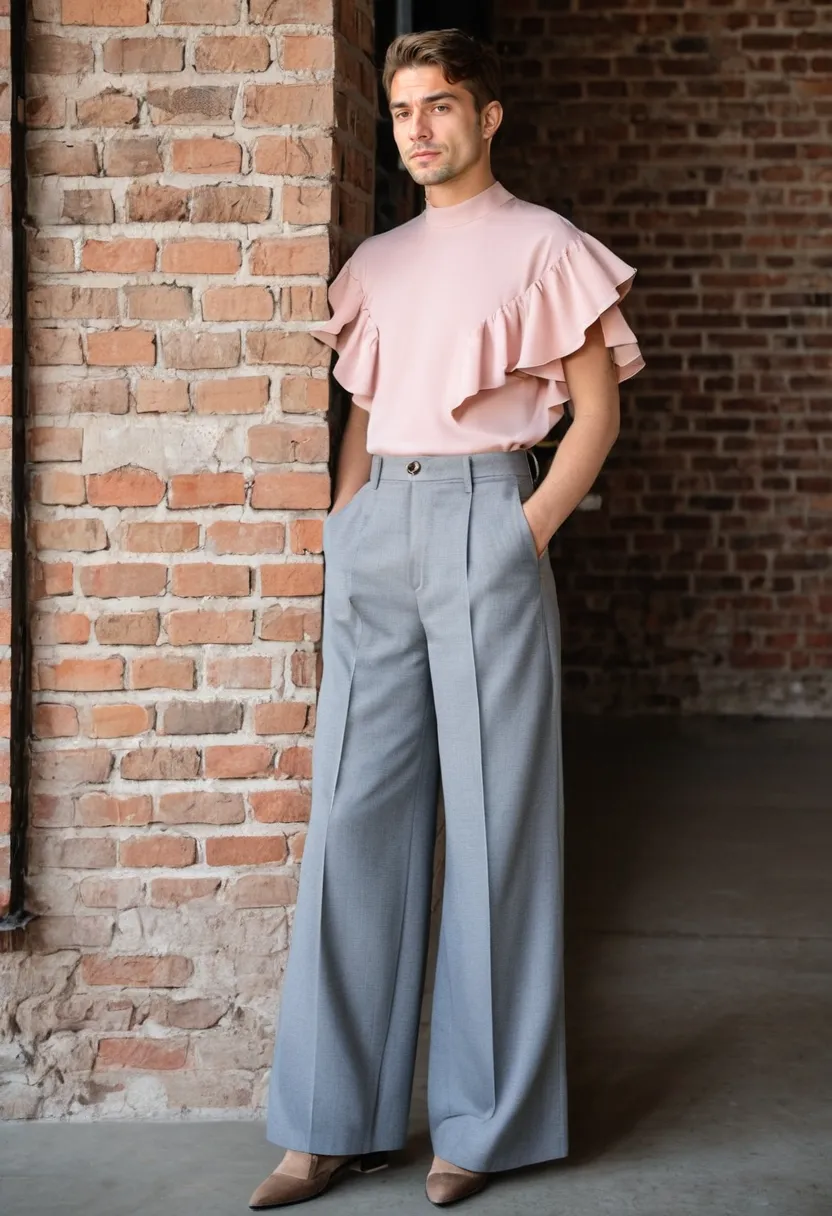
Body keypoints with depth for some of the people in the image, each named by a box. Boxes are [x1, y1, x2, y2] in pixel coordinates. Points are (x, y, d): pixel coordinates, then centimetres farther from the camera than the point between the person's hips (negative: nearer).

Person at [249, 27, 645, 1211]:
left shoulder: (542, 246, 3)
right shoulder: (377, 261, 18)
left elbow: (597, 409, 0)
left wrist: (532, 528, -9)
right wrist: (342, 523, 7)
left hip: (483, 519, -5)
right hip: (376, 531, 5)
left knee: (492, 813, -1)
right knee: (353, 811, 2)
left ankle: (486, 1117, 9)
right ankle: (332, 1120, 8)